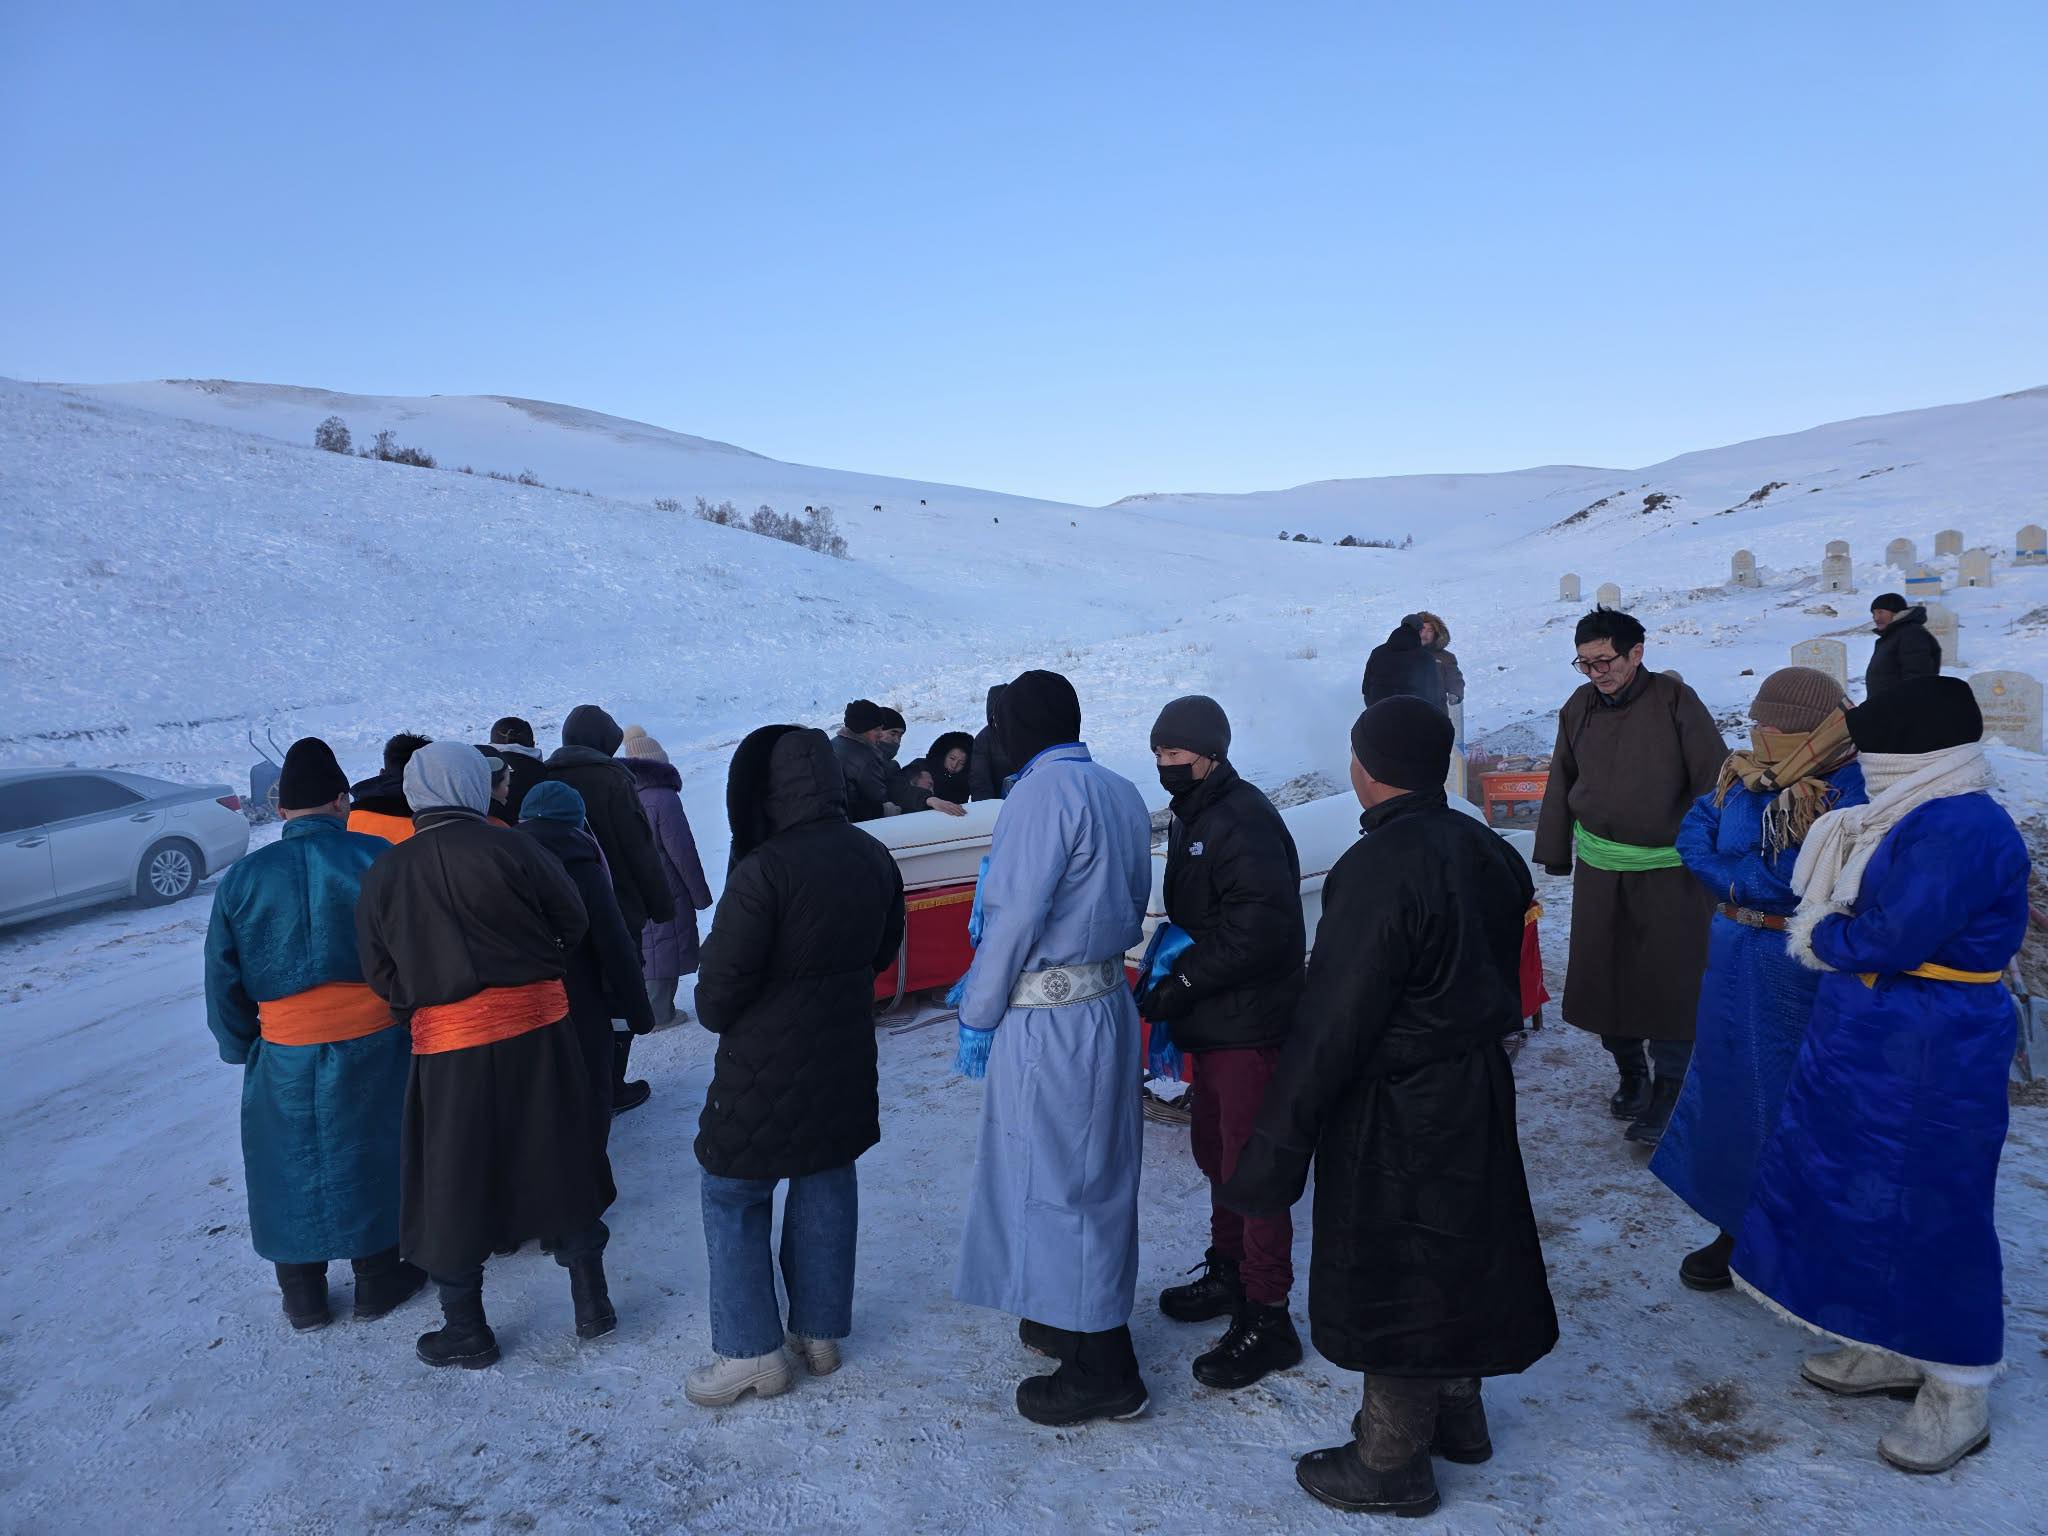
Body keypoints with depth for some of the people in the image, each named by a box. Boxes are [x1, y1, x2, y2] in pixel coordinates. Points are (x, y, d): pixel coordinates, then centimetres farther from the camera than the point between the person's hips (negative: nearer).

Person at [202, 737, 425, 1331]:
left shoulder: (243, 878, -3)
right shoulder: (378, 859, -10)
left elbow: (222, 981, 4)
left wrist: (241, 1047, 16)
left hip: (285, 1058, 1)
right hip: (373, 1044, -1)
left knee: (293, 1168, 15)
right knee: (372, 1158, 14)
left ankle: (303, 1296, 28)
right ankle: (378, 1279, 26)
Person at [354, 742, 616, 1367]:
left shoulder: (384, 875, -2)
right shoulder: (512, 850, -9)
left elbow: (381, 974, 4)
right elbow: (572, 922, -1)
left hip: (447, 1045, 0)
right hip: (539, 1028, 0)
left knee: (454, 1183, 13)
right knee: (558, 1163, 15)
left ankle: (466, 1330, 24)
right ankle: (591, 1302, 25)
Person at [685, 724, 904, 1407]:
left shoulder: (765, 869, -24)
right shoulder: (874, 858, 0)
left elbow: (723, 976, -19)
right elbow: (882, 951, 12)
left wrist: (714, 1016, 1)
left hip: (765, 1063, -7)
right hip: (845, 1056, 7)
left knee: (735, 1194, 8)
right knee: (827, 1184, 17)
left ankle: (752, 1351, 14)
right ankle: (821, 1332, 28)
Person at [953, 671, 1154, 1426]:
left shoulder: (1043, 792, -16)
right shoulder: (1121, 792, 9)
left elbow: (1016, 915, -19)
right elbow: (1131, 903, 11)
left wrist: (977, 1015, -9)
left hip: (1047, 1018, -9)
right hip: (1107, 998, 9)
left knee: (1054, 1179, 1)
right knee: (1097, 1173, 18)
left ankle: (1100, 1371, 10)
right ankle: (1083, 1319, 34)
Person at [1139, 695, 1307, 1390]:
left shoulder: (1243, 820, -20)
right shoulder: (1191, 817, 13)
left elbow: (1261, 927, -28)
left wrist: (1182, 983, -23)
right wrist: (1172, 983, 12)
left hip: (1251, 1026, -10)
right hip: (1213, 1022, 10)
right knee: (1215, 1149, 21)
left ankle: (1266, 1319, 8)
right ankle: (1227, 1272, 39)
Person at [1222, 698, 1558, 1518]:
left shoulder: (1380, 869, -26)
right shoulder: (1481, 847, 1)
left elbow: (1330, 1022, -26)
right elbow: (1498, 972, 11)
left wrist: (1275, 1148, -21)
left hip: (1394, 1111, -9)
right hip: (1474, 1088, 9)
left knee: (1387, 1275, 7)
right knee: (1452, 1254, 23)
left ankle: (1391, 1464, 24)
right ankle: (1456, 1413, 42)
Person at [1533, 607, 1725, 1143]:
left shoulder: (1674, 701, -11)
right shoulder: (1580, 706, 3)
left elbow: (1713, 777, -8)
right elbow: (1561, 782, 12)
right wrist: (1556, 854, 13)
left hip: (1668, 868, -4)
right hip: (1598, 866, 4)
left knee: (1669, 977, -2)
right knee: (1603, 974, 9)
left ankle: (1669, 1086, 12)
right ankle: (1630, 1072, 28)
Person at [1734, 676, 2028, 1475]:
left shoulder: (1961, 830, -23)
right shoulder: (1917, 818, 9)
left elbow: (1889, 938, -25)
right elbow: (1838, 898, 11)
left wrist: (1821, 937, -7)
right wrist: (1829, 929, -11)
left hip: (1931, 1058, -10)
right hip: (1871, 1044, 10)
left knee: (1929, 1210, 3)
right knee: (1863, 1192, 18)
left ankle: (1958, 1393, 20)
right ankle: (1895, 1347, 35)